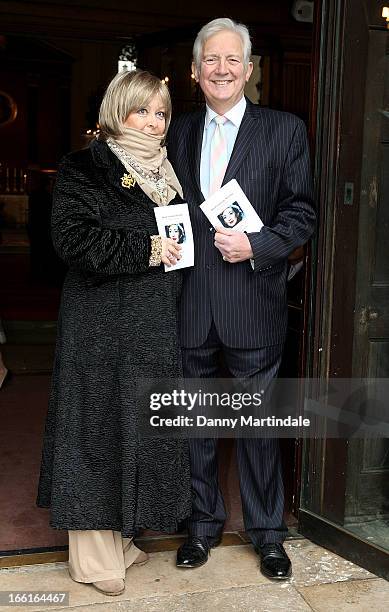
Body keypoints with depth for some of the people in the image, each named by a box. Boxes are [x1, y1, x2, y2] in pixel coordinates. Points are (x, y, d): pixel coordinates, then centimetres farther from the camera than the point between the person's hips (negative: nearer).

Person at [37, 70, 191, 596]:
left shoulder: (168, 172, 16)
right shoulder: (84, 169, -4)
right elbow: (73, 238, -18)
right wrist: (145, 250, -17)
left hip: (156, 325, 7)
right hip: (101, 325, -6)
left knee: (140, 427, 12)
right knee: (99, 427, 1)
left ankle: (119, 537, 30)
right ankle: (93, 556, 17)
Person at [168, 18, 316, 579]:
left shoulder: (285, 130, 2)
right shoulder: (179, 132, 11)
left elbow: (303, 212, -2)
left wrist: (256, 245, -16)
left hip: (252, 304, -3)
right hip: (190, 306, 3)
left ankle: (267, 532, 30)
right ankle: (203, 523, 35)